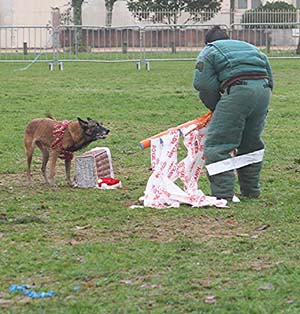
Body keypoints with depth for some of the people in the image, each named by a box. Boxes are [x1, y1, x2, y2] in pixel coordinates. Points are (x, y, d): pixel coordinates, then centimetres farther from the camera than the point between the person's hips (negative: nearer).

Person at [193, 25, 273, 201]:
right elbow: (269, 77, 30)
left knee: (217, 145, -2)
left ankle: (223, 194, -11)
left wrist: (215, 108, 20)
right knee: (251, 143, 23)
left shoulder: (209, 52, 18)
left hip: (239, 90, -6)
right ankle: (251, 191, 29)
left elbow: (205, 85, 4)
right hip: (264, 90, 7)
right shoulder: (250, 48, 35)